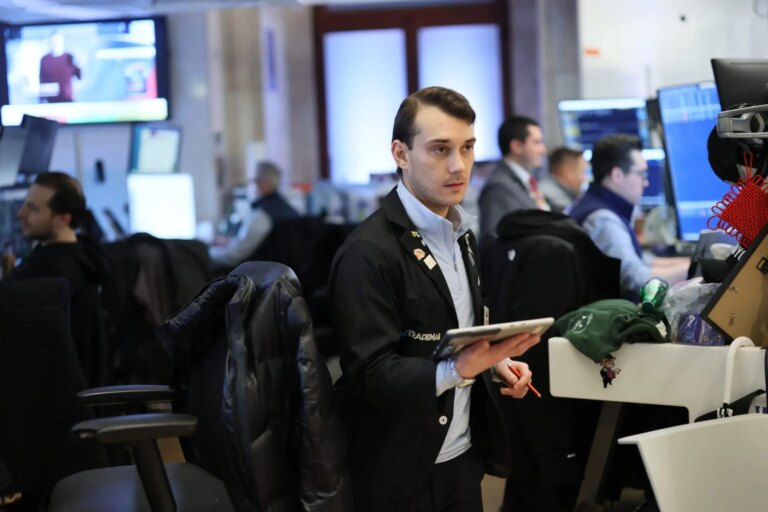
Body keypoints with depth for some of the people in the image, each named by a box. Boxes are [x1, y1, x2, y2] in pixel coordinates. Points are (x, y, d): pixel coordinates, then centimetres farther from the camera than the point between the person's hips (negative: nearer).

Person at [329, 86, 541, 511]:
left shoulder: (460, 234, 9)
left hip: (462, 456, 7)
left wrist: (493, 361, 2)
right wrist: (457, 369, -33)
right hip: (401, 473, -7)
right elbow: (370, 375, -21)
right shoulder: (369, 252, -18)